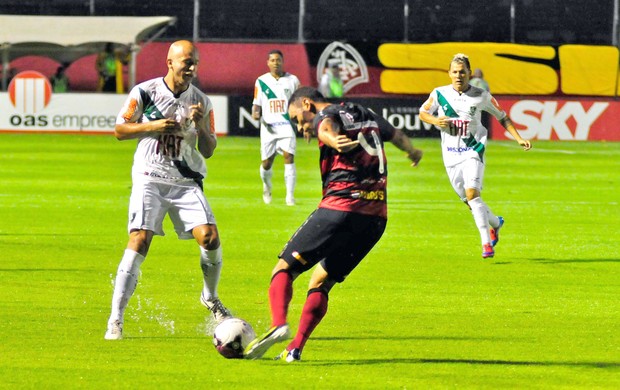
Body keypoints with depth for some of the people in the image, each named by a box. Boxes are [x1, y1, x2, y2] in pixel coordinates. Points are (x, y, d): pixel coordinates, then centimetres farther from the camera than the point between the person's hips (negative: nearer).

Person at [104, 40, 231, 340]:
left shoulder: (201, 102, 5)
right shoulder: (144, 92, -2)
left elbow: (208, 151, 7)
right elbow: (119, 130, 3)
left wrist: (201, 125, -13)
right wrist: (153, 126, -13)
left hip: (187, 181, 3)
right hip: (149, 179, -3)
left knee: (209, 237, -14)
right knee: (139, 242, -16)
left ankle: (210, 298, 15)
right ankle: (115, 319, -12)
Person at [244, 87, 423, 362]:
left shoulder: (325, 117, 2)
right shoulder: (370, 117, 25)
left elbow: (327, 128, -25)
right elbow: (397, 136, 45)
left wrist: (333, 141, -47)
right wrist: (413, 152, 66)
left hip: (340, 207, -7)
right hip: (376, 217, 7)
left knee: (285, 268, -2)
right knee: (321, 282, 16)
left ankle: (278, 324, -27)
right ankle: (295, 348, 3)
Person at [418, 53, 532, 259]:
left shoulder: (481, 96, -4)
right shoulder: (439, 94, -1)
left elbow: (502, 117, 9)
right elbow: (422, 113, 12)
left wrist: (519, 138, 1)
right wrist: (434, 120, -11)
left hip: (473, 151, -3)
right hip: (451, 155, 3)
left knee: (472, 193, -22)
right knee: (468, 200, 8)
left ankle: (486, 242, -19)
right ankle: (495, 223, 37)